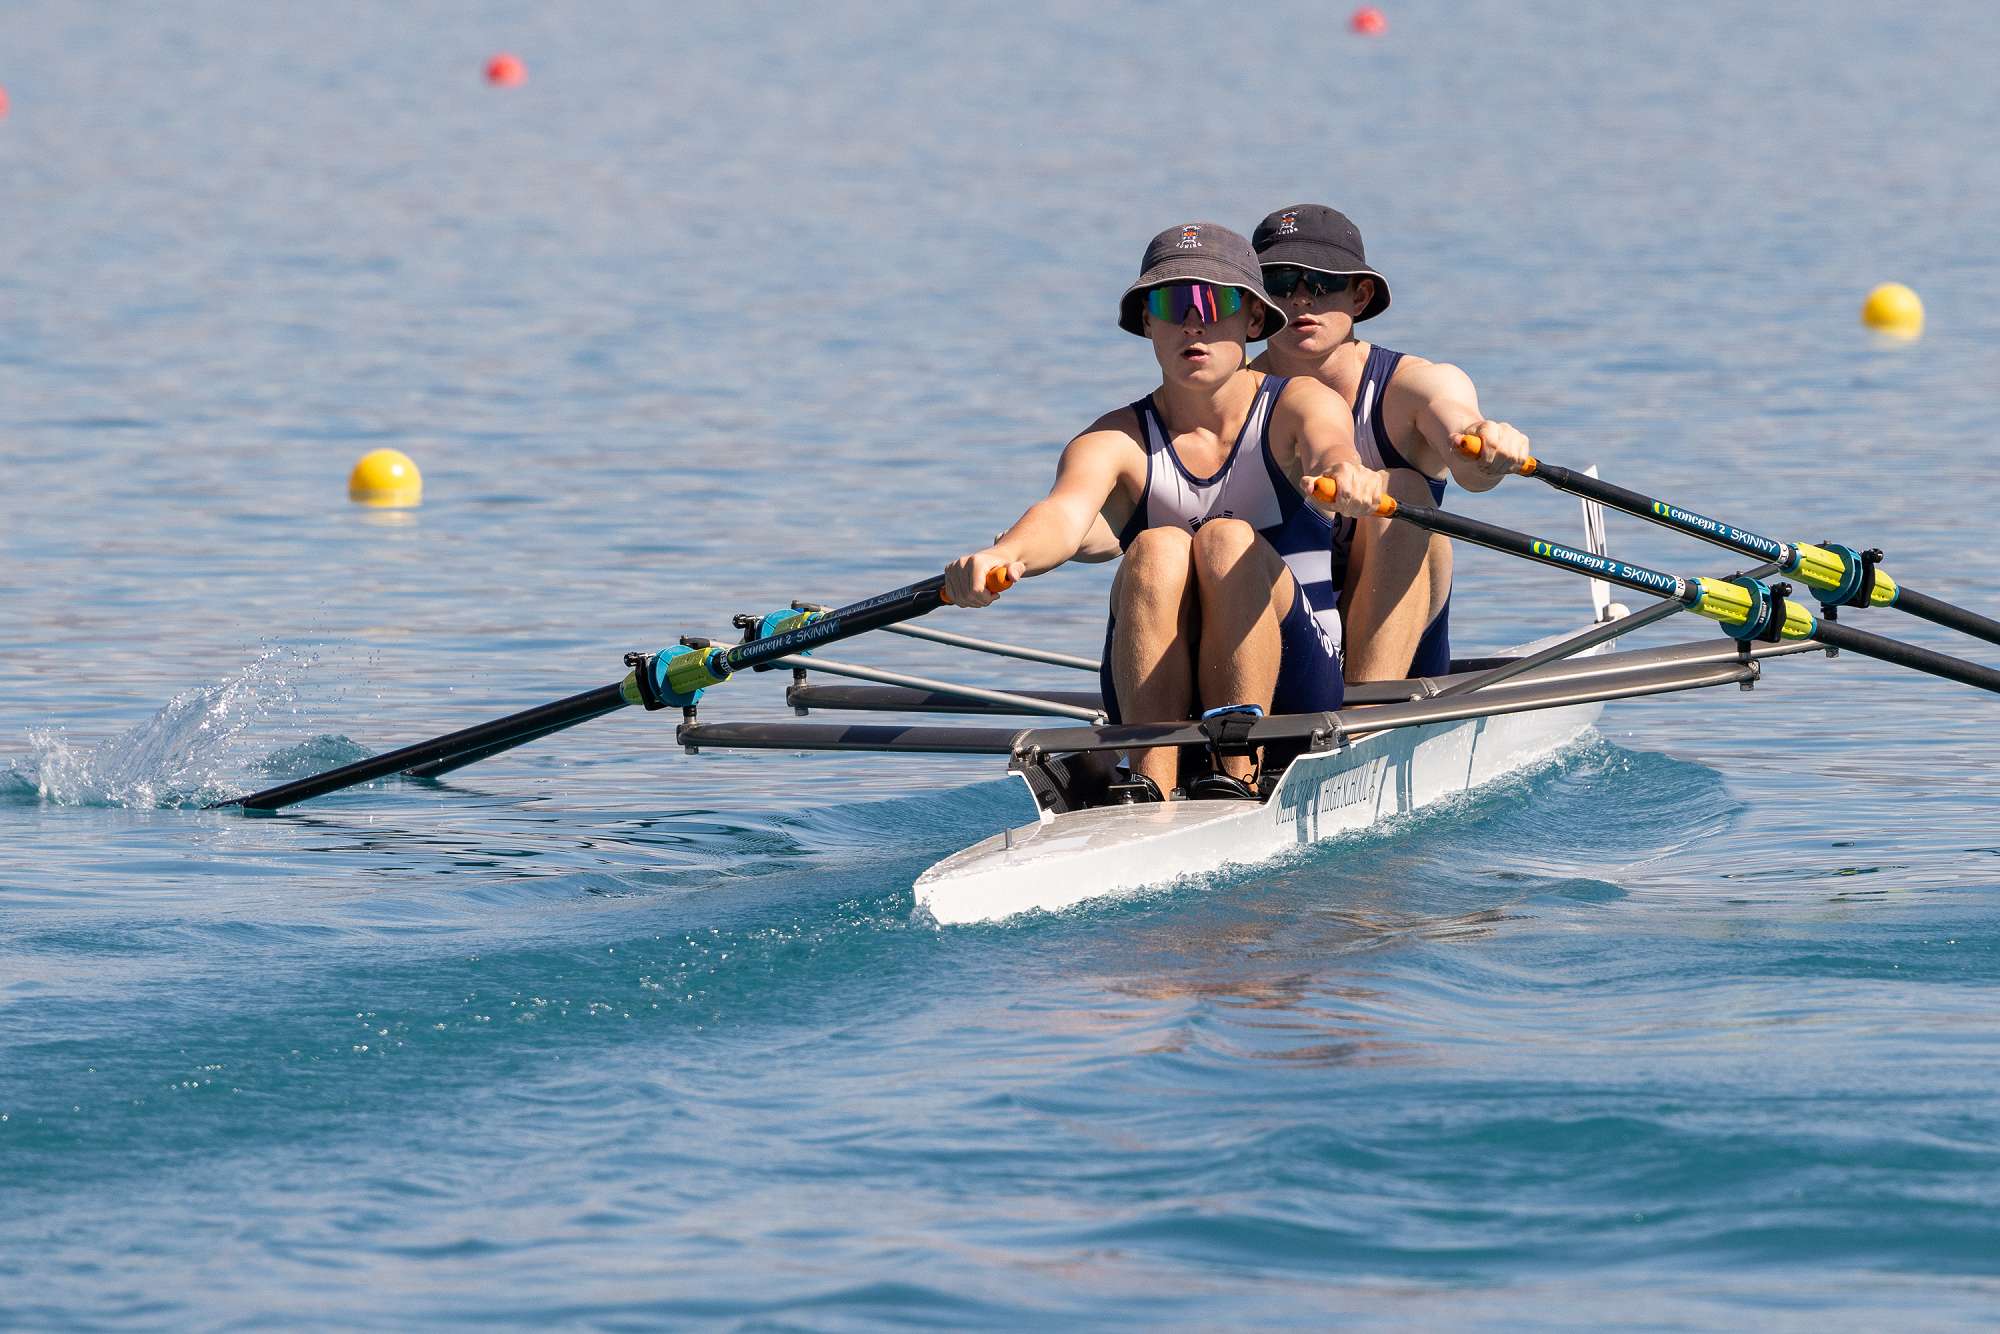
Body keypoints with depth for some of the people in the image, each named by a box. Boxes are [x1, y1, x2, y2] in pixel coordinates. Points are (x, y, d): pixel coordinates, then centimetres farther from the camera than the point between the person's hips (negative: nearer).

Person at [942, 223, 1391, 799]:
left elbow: (1329, 447, -26)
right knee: (1157, 550, -27)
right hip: (1160, 704, 1)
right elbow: (1064, 514, -21)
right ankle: (1151, 781, -35)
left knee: (1226, 540, -27)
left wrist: (1345, 473, -53)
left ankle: (1239, 773, -33)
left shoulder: (1298, 406, 0)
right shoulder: (1117, 441, 1)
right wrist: (1004, 556, -46)